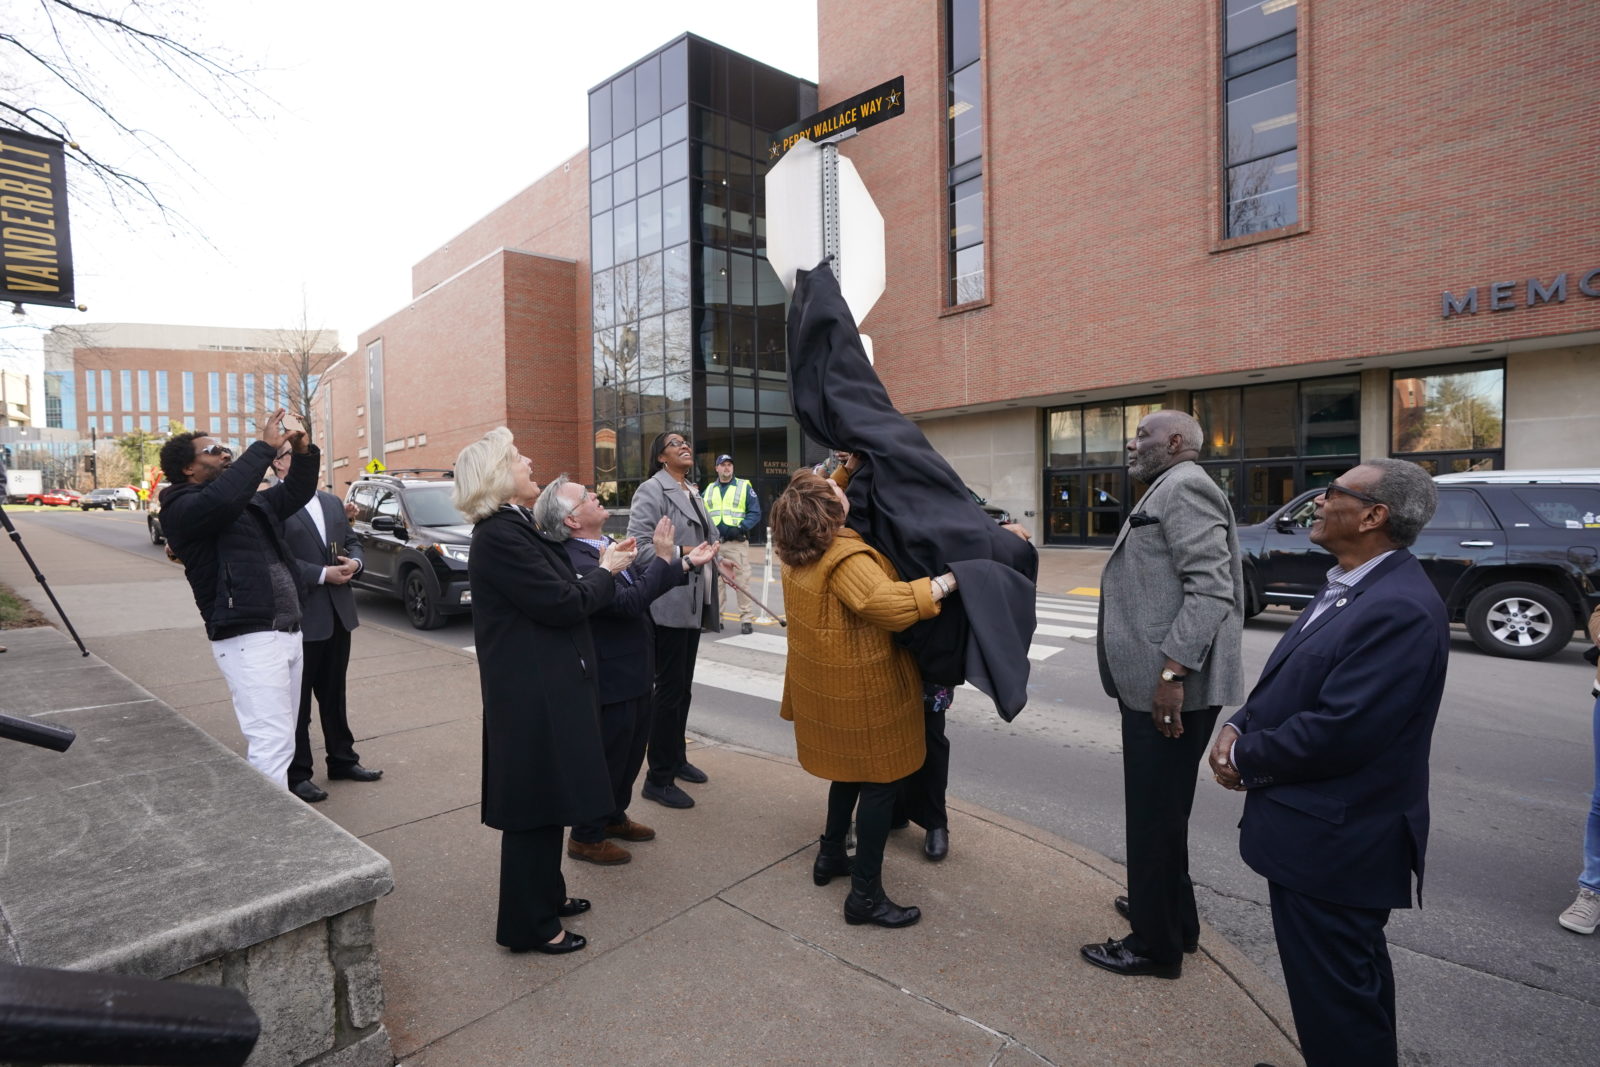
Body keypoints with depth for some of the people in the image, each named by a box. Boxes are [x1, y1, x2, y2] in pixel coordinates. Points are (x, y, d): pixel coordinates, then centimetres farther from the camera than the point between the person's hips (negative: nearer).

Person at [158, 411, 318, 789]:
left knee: (282, 736, 12)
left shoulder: (250, 502, 21)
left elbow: (294, 494, 28)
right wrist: (265, 447, -22)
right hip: (249, 641, -9)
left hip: (288, 633, 9)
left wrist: (303, 454, 8)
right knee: (272, 741, -12)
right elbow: (223, 499, -27)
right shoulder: (182, 509, -5)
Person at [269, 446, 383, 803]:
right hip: (300, 615, -7)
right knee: (298, 700, 5)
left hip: (338, 612, 7)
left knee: (334, 694, 18)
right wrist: (322, 574, -21)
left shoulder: (332, 502, 13)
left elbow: (352, 541, 17)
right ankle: (297, 774, 18)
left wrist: (354, 562, -4)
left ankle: (342, 759, 30)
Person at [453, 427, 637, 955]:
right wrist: (605, 571, -9)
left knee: (548, 796, 22)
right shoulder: (499, 536, -21)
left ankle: (546, 893, 40)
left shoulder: (517, 527, 10)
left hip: (544, 686, 10)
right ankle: (529, 925, 22)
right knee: (534, 801, 4)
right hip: (531, 692, -10)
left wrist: (602, 567, 3)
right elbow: (561, 604, -23)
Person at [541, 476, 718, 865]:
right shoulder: (575, 561, -27)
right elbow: (628, 601, -33)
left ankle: (614, 816, 45)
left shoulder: (609, 544, 3)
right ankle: (586, 837, 30)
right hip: (613, 682, -9)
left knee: (631, 752, 24)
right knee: (608, 758, 9)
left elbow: (642, 583, 13)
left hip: (634, 674, 9)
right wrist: (663, 557, -28)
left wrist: (686, 563, 4)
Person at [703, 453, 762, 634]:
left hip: (737, 542, -4)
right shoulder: (709, 490, 17)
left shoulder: (744, 487, 4)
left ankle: (747, 619, 0)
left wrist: (741, 528, -14)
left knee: (742, 580, -5)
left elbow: (755, 513, -2)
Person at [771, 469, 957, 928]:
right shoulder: (846, 559, -26)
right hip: (862, 686, -9)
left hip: (828, 682, 9)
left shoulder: (799, 552, 2)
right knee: (880, 779, 3)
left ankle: (830, 856, 38)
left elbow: (821, 506, 22)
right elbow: (889, 604, -40)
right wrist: (948, 581, -32)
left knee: (850, 767, 25)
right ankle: (865, 894, 11)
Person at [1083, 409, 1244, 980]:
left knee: (1156, 814, 3)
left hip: (1170, 688, -10)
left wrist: (1172, 672, -25)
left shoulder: (1185, 487, -13)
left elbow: (1210, 587, -23)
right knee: (1157, 810, 21)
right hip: (1150, 683, 10)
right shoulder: (1166, 491, 19)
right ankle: (1169, 914, 38)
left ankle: (1157, 945, 18)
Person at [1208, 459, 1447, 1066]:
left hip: (1334, 843, -10)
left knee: (1334, 997, 7)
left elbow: (1338, 731, -27)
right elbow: (1288, 684, 14)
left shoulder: (1401, 609, -24)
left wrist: (1245, 759, -13)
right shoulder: (1349, 585, 8)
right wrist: (1238, 727, -2)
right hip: (1325, 831, 10)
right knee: (1352, 977, 26)